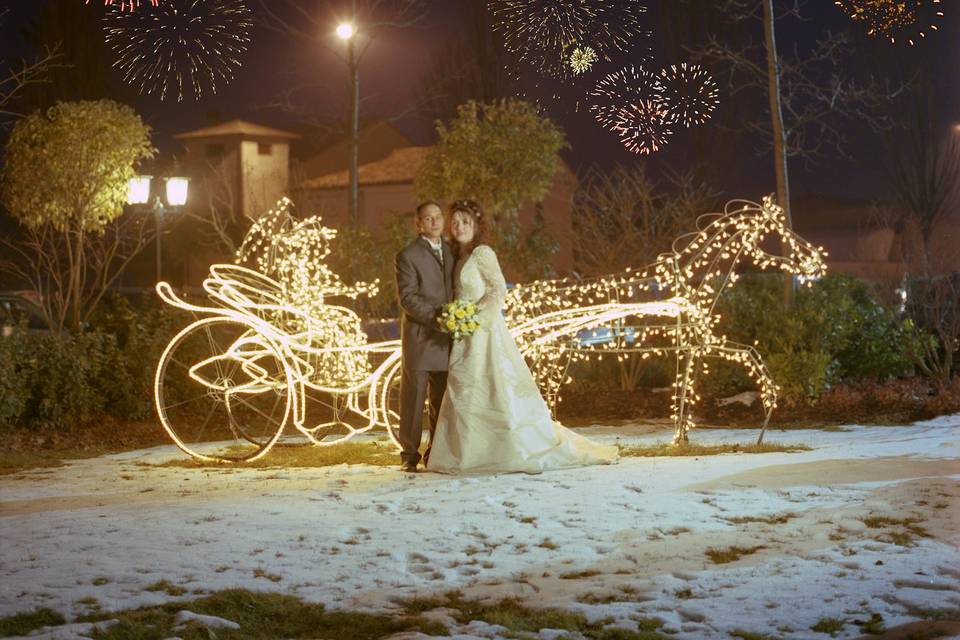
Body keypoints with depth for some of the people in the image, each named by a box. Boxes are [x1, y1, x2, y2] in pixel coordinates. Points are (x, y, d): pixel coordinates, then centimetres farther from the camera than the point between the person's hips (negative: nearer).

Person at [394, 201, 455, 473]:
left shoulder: (451, 250, 14)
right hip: (419, 337, -5)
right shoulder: (408, 256, -5)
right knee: (414, 396, -1)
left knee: (442, 399, 8)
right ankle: (409, 454, 5)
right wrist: (436, 317, -20)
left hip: (447, 337, 5)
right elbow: (407, 298, -12)